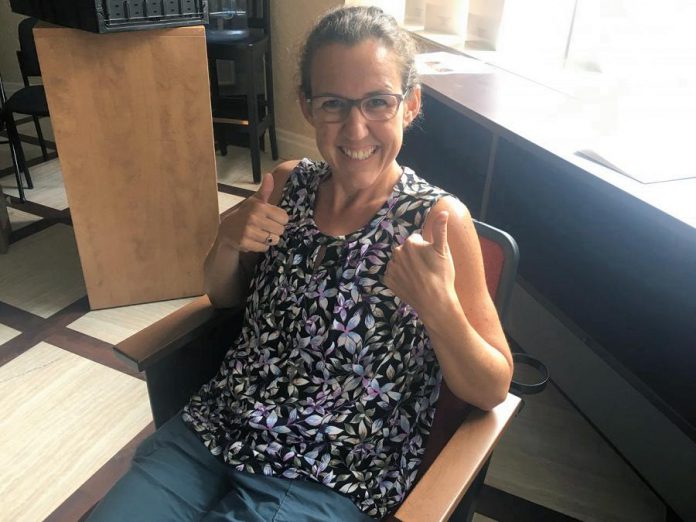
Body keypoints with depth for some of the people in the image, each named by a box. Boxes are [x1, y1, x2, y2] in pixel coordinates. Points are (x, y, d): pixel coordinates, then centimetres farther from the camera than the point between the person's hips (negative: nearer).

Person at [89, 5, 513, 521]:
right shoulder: (287, 183, -1)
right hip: (215, 429, 5)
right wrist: (229, 242, -9)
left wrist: (438, 306, -30)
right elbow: (223, 296, 13)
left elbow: (492, 390, -10)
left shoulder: (438, 219, -14)